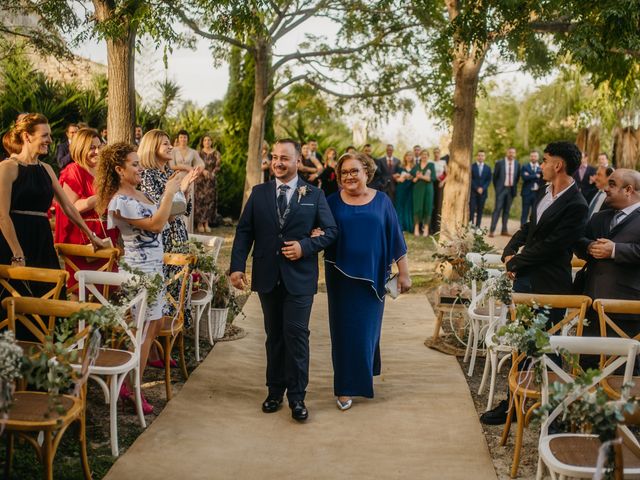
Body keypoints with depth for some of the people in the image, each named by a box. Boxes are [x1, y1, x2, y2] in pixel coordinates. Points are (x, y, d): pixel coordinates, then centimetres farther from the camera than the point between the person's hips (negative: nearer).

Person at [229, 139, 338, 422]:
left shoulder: (314, 195, 2)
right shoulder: (259, 193, 7)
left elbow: (331, 231, 2)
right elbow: (244, 231, 4)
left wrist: (306, 246, -14)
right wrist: (237, 267, -5)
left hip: (299, 277, -2)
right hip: (267, 276, 3)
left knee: (296, 334, -5)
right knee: (274, 336, 12)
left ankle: (297, 397, 7)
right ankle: (275, 391, 24)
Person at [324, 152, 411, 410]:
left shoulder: (381, 201, 0)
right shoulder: (333, 202, 0)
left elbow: (395, 237, 2)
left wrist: (404, 272, 1)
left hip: (372, 275, 0)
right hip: (341, 275, 0)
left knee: (367, 328, 9)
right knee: (345, 330, 3)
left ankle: (365, 370, 33)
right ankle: (346, 387, 11)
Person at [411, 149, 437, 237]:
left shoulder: (431, 165, 4)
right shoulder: (416, 166, 10)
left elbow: (433, 178, -8)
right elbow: (412, 179, 8)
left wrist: (422, 177, -15)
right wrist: (416, 178, -13)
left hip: (428, 189, -1)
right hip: (418, 189, 1)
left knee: (427, 208, -1)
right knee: (417, 208, -4)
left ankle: (426, 228, 2)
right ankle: (416, 228, 0)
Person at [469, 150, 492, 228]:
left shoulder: (488, 168, 11)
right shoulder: (471, 167, 2)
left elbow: (489, 180, 7)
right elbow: (470, 179, -3)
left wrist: (482, 188, -8)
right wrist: (477, 188, -11)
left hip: (483, 192, 3)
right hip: (473, 191, -3)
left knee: (480, 210, 2)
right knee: (472, 209, -8)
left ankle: (477, 226, 5)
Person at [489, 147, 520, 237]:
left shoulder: (517, 164, 5)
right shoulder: (499, 163, -3)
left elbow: (517, 177, 14)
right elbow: (495, 176, 3)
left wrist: (514, 187, 11)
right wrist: (496, 188, 4)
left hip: (511, 190, 3)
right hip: (501, 189, -3)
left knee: (507, 210, 6)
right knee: (497, 209, -7)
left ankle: (504, 230, 11)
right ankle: (492, 230, -7)